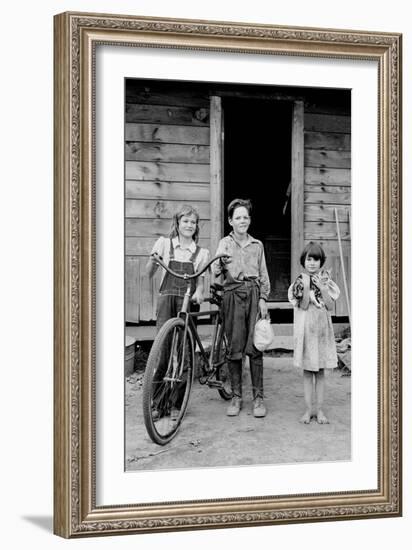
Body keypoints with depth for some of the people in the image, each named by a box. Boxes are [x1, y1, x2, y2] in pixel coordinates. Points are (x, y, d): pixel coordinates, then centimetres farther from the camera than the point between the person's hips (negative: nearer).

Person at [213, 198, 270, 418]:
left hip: (254, 294, 1)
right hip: (233, 295, -1)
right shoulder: (225, 243, 9)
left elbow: (263, 275, 15)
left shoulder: (257, 245, 15)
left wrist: (263, 299, 3)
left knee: (255, 347, -5)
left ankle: (258, 397, 0)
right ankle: (236, 396, 9)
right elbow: (216, 272, -2)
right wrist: (220, 263, -25)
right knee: (234, 348, 0)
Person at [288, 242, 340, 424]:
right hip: (306, 329, -1)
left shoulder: (326, 281, 4)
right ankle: (308, 410, 10)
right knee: (307, 371, 3)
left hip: (322, 329, 2)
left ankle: (320, 410, 12)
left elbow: (330, 306, -4)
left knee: (320, 371, 6)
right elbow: (303, 306, -9)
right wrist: (306, 288, -21)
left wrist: (322, 288, -14)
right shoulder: (299, 282, -1)